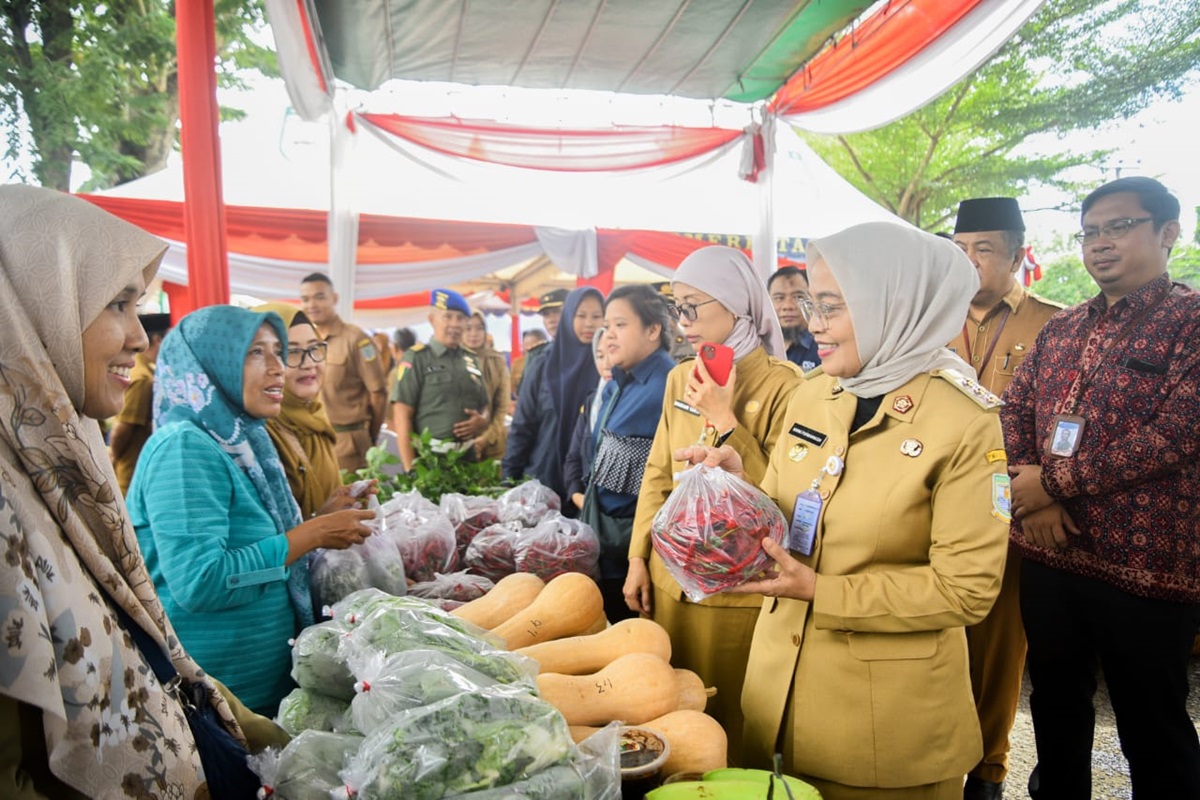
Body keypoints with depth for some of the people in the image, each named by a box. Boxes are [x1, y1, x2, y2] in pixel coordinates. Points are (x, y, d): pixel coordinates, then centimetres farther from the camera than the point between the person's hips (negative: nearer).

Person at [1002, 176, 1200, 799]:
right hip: (1047, 554, 6)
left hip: (1145, 562, -6)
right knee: (1055, 705, 20)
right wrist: (1031, 502, -8)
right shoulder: (1060, 329, 12)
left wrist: (1055, 482, -14)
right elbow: (1012, 412, 9)